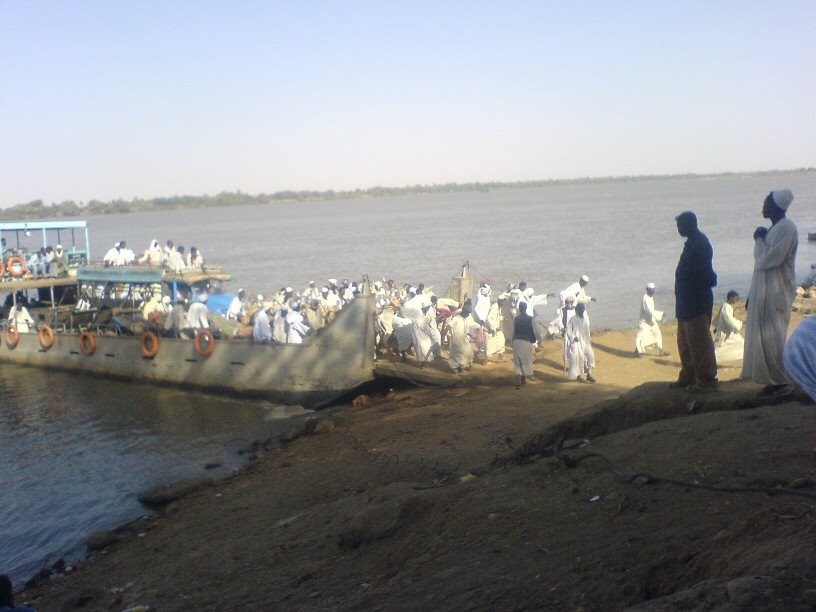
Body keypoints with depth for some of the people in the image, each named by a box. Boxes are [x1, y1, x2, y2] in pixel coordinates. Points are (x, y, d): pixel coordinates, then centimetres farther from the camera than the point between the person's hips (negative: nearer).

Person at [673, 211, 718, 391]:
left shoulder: (699, 244, -17)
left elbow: (704, 275, -23)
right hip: (687, 303, 11)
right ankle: (688, 377, 26)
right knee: (685, 342, 17)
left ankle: (706, 380, 0)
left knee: (699, 342, -6)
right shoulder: (693, 243, 14)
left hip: (696, 303, -11)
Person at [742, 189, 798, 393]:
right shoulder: (773, 229, 16)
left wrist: (759, 240, -6)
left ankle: (778, 379, -1)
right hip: (764, 294, 9)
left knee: (771, 337, -7)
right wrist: (751, 296, 18)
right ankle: (773, 378, 15)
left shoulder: (786, 228, -13)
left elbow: (770, 259, -22)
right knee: (762, 336, 10)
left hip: (775, 294, -9)